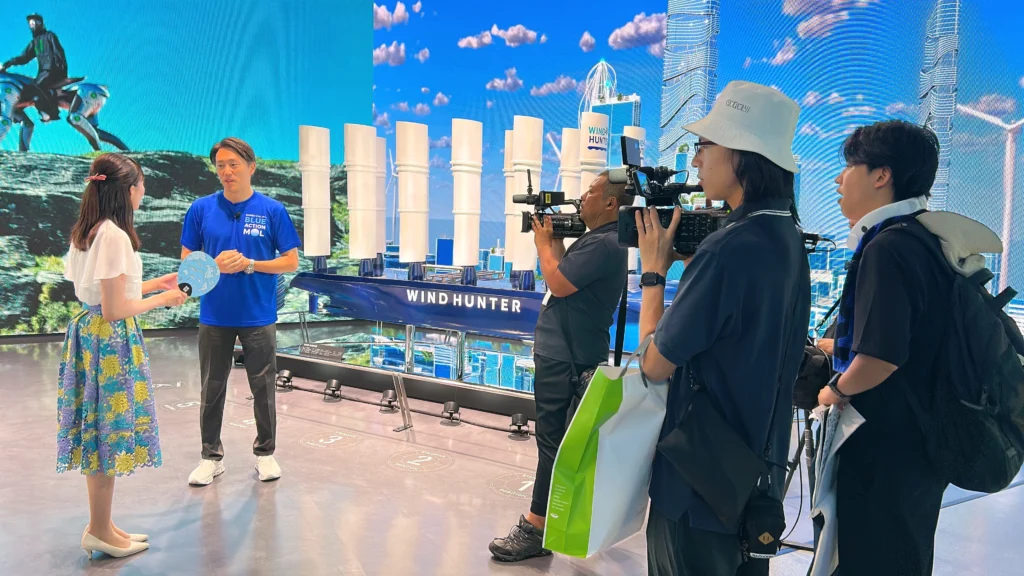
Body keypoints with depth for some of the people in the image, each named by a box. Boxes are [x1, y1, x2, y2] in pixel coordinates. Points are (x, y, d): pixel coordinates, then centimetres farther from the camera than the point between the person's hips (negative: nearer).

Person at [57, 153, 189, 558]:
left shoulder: (87, 231, 9)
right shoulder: (115, 236, -20)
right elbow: (114, 310, -21)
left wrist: (154, 283, 17)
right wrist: (163, 299, -8)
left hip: (90, 333, 10)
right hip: (111, 340, -10)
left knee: (100, 432, 16)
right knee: (110, 432, 3)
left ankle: (102, 525, 27)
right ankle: (100, 532, 16)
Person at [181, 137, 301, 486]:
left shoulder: (272, 210, -4)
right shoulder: (201, 209, 0)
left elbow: (291, 262, -2)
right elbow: (187, 260, 5)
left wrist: (249, 264, -16)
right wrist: (215, 264, -15)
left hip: (259, 317, -1)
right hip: (214, 316, 1)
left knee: (263, 387, 9)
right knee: (212, 389, 10)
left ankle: (265, 452, 25)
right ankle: (211, 456, 25)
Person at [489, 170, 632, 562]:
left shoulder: (604, 244, -20)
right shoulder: (598, 240, 14)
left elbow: (558, 283, -22)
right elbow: (565, 274, 20)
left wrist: (543, 242, -8)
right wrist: (555, 239, 10)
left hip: (565, 357, -11)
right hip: (568, 352, 11)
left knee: (553, 441, -6)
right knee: (571, 440, 20)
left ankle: (536, 529, 0)